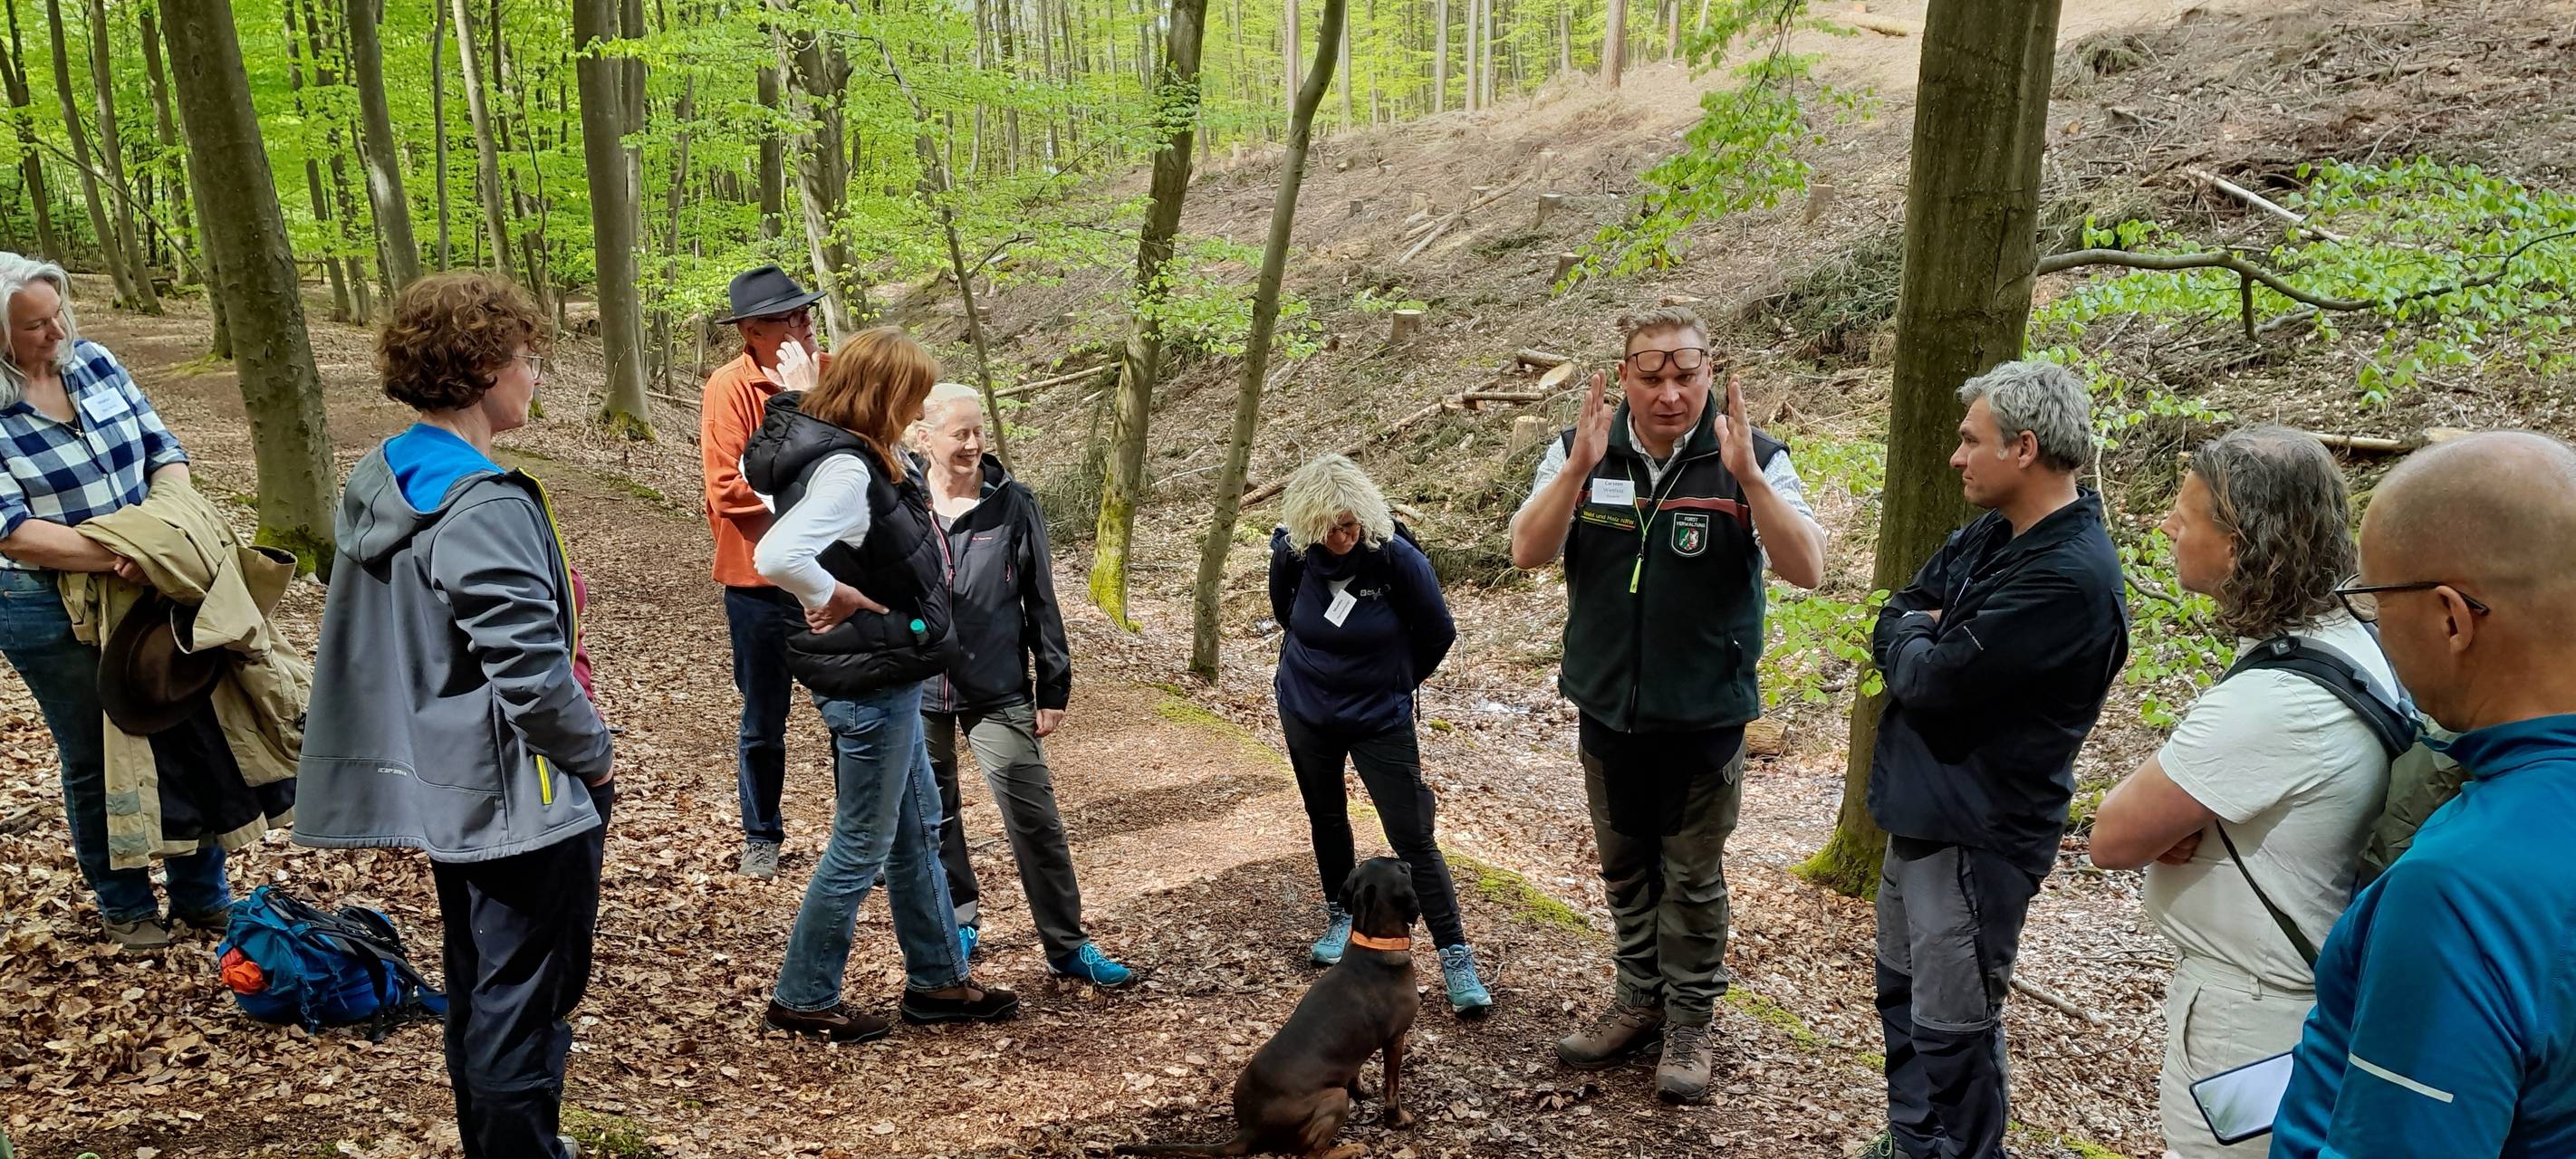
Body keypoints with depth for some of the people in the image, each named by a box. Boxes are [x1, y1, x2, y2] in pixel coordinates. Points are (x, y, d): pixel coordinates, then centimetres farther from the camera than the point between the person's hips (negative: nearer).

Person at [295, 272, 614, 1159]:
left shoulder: (378, 487, 5)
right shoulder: (486, 510, -23)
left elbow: (385, 641, 14)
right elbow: (533, 674, -25)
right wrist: (595, 755, -10)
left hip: (445, 791, 10)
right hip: (520, 799, -9)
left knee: (477, 995, 23)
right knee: (522, 1009, 3)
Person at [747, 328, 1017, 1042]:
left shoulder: (842, 450, 4)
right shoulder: (845, 471, -25)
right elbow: (776, 557, -41)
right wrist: (840, 598, -22)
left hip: (886, 678, 10)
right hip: (868, 684, -10)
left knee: (917, 830, 20)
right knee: (862, 847, 5)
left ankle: (938, 980, 33)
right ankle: (803, 999, 22)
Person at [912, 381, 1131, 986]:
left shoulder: (1012, 505, -5)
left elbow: (1041, 601, 1)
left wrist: (1054, 689, 1)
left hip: (999, 693, -1)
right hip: (916, 691, 2)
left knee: (1035, 818, -1)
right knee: (934, 817, 14)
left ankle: (1067, 945, 9)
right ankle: (959, 922, 33)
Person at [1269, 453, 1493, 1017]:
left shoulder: (1398, 559, -23)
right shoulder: (1291, 552, -15)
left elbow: (1438, 634, -8)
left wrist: (1393, 682, 6)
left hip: (1379, 719, -3)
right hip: (1305, 711, 3)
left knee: (1413, 838, -5)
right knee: (1326, 820, 19)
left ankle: (1457, 959, 1)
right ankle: (1340, 919, 40)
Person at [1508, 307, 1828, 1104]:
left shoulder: (1752, 458, -12)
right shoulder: (1581, 451, -6)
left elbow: (1806, 569, -21)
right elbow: (1528, 553, -15)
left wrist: (1746, 476, -34)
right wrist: (1577, 470, -30)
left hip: (1704, 715, -3)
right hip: (1607, 707, 3)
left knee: (1693, 876, 10)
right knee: (1624, 867, 18)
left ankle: (1691, 1022, 27)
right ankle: (1640, 1001, 36)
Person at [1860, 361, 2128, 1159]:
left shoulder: (2070, 576, -24)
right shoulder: (1989, 533, 6)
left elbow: (1932, 680, -26)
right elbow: (1895, 623, 9)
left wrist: (1916, 642, -5)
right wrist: (1928, 645, -13)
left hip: (1977, 830, -9)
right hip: (1921, 809, 10)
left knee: (1952, 1025, 4)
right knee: (1903, 994, 22)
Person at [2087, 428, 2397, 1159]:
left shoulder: (2269, 700, -30)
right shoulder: (2343, 640, -1)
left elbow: (2113, 838, -23)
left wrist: (2152, 787, -6)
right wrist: (2175, 805, -11)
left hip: (2247, 1021, -9)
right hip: (2294, 992, 9)